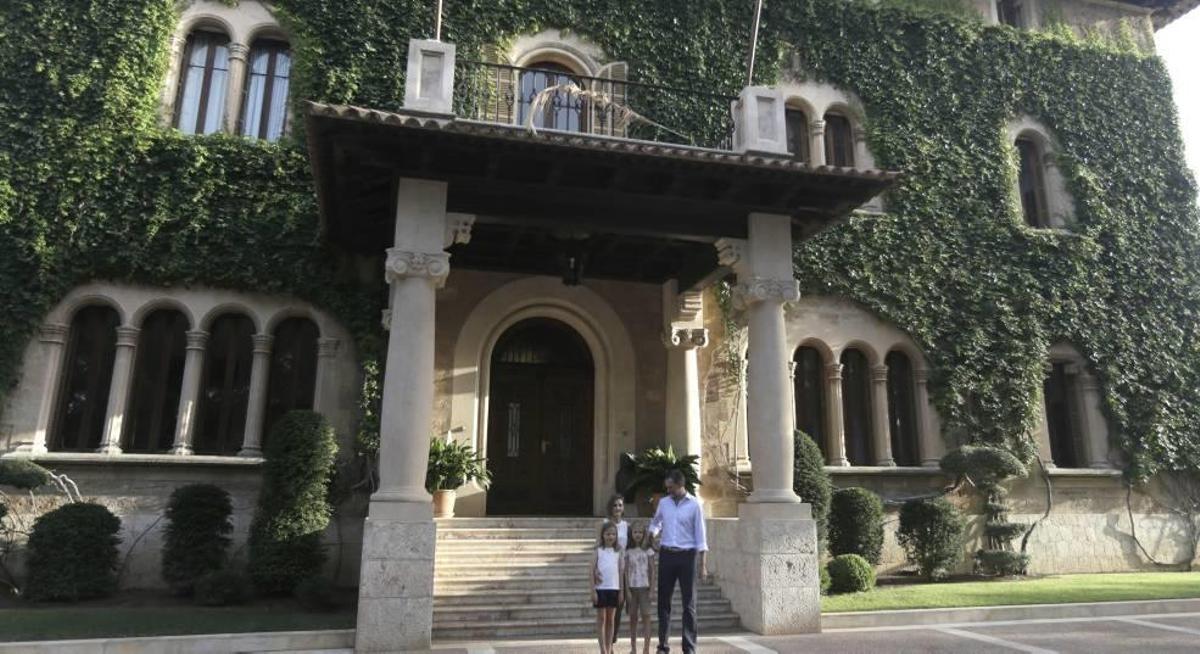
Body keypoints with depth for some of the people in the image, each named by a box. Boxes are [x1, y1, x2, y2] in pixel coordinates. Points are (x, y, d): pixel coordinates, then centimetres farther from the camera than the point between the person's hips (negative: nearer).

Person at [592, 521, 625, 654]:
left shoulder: (618, 551, 7)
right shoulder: (599, 550, -1)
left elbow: (621, 571, 8)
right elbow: (592, 570, -4)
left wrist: (621, 591, 5)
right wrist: (593, 590, -9)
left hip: (614, 589, 3)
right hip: (601, 588, -3)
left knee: (610, 619, 8)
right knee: (601, 619, 2)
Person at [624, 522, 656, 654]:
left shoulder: (648, 550, 1)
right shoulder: (628, 551, 4)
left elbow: (652, 570, 1)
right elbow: (626, 571, 2)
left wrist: (651, 588, -5)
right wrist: (627, 590, -3)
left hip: (644, 587, -1)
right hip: (632, 587, 2)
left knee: (646, 616, -6)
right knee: (633, 617, 6)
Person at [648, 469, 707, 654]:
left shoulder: (694, 505, -5)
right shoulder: (663, 503, 5)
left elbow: (700, 535, -5)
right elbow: (656, 523, 25)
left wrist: (703, 565, -8)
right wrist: (651, 534, 4)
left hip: (686, 555, -3)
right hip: (666, 555, 3)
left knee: (688, 602, 3)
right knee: (663, 601, 6)